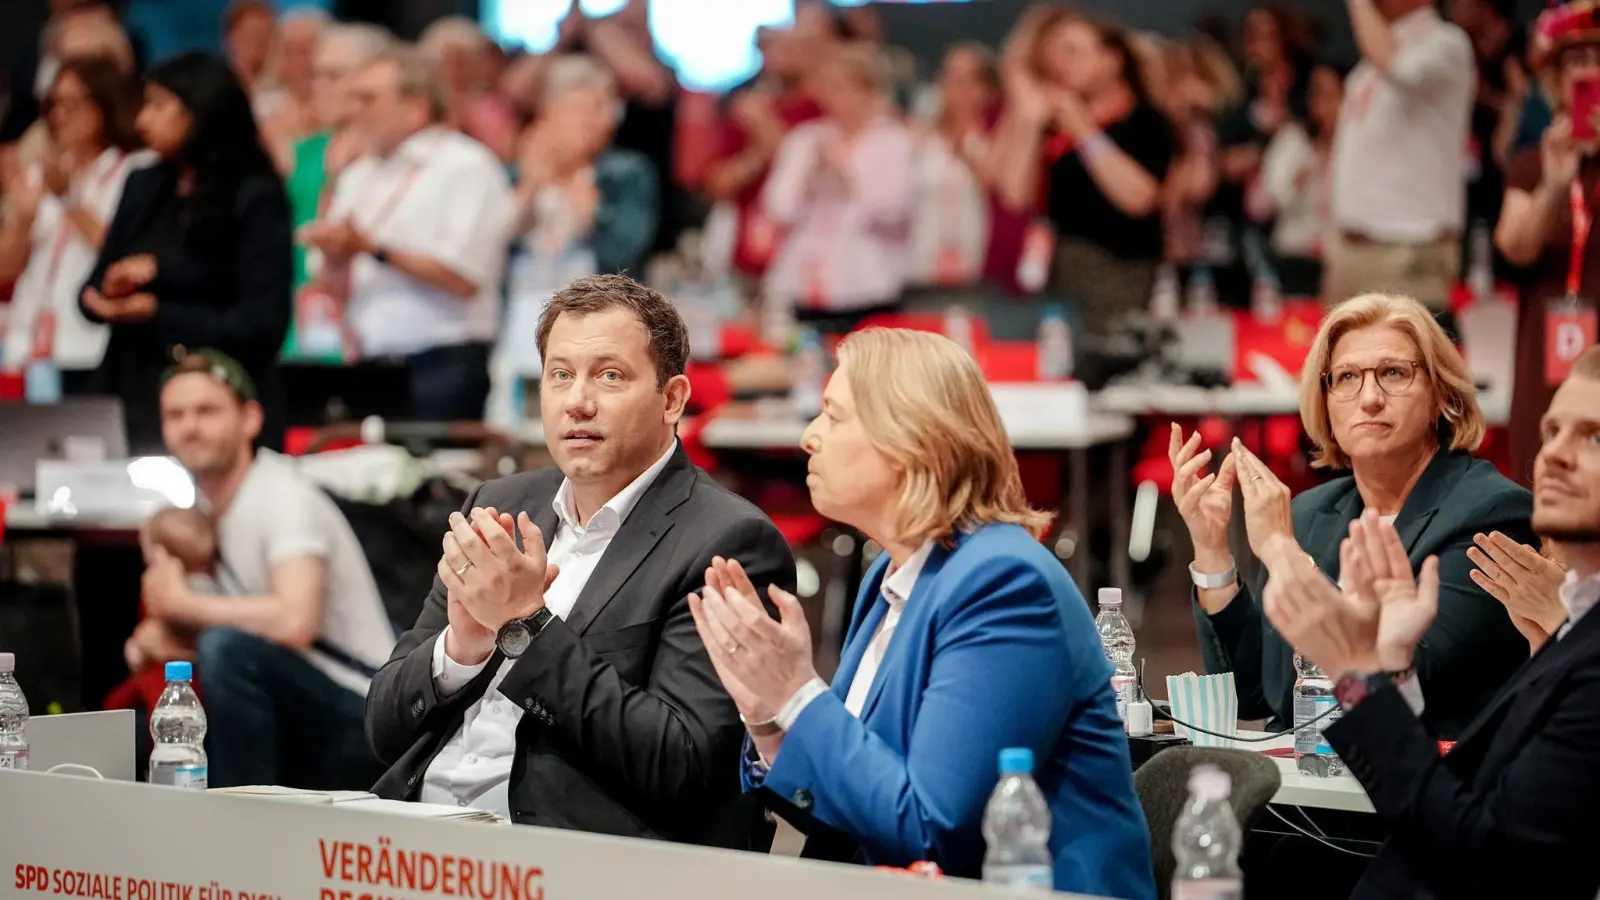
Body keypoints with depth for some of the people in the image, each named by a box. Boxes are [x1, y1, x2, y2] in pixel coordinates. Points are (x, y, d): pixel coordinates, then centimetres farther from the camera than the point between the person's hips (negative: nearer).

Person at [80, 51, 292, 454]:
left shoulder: (255, 199, -6)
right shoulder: (143, 186, 11)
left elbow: (262, 327, -11)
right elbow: (93, 296, 13)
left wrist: (157, 315, -17)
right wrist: (115, 288, -10)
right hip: (132, 399, 5)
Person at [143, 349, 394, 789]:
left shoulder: (285, 496, -16)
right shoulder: (195, 508, 10)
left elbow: (294, 621, -32)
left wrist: (180, 603, -20)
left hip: (363, 731, -9)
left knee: (227, 648, -32)